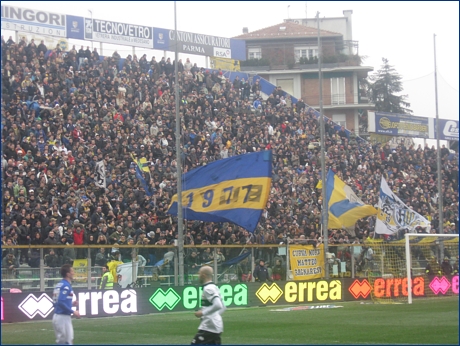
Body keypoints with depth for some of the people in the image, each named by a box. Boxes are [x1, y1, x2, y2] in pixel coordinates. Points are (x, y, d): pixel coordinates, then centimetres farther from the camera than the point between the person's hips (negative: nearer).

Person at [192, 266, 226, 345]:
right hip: (216, 327, 10)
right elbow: (222, 307, 23)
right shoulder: (214, 287, 17)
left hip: (208, 327, -10)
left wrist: (203, 313, -19)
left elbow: (218, 305, -25)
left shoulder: (208, 289, -13)